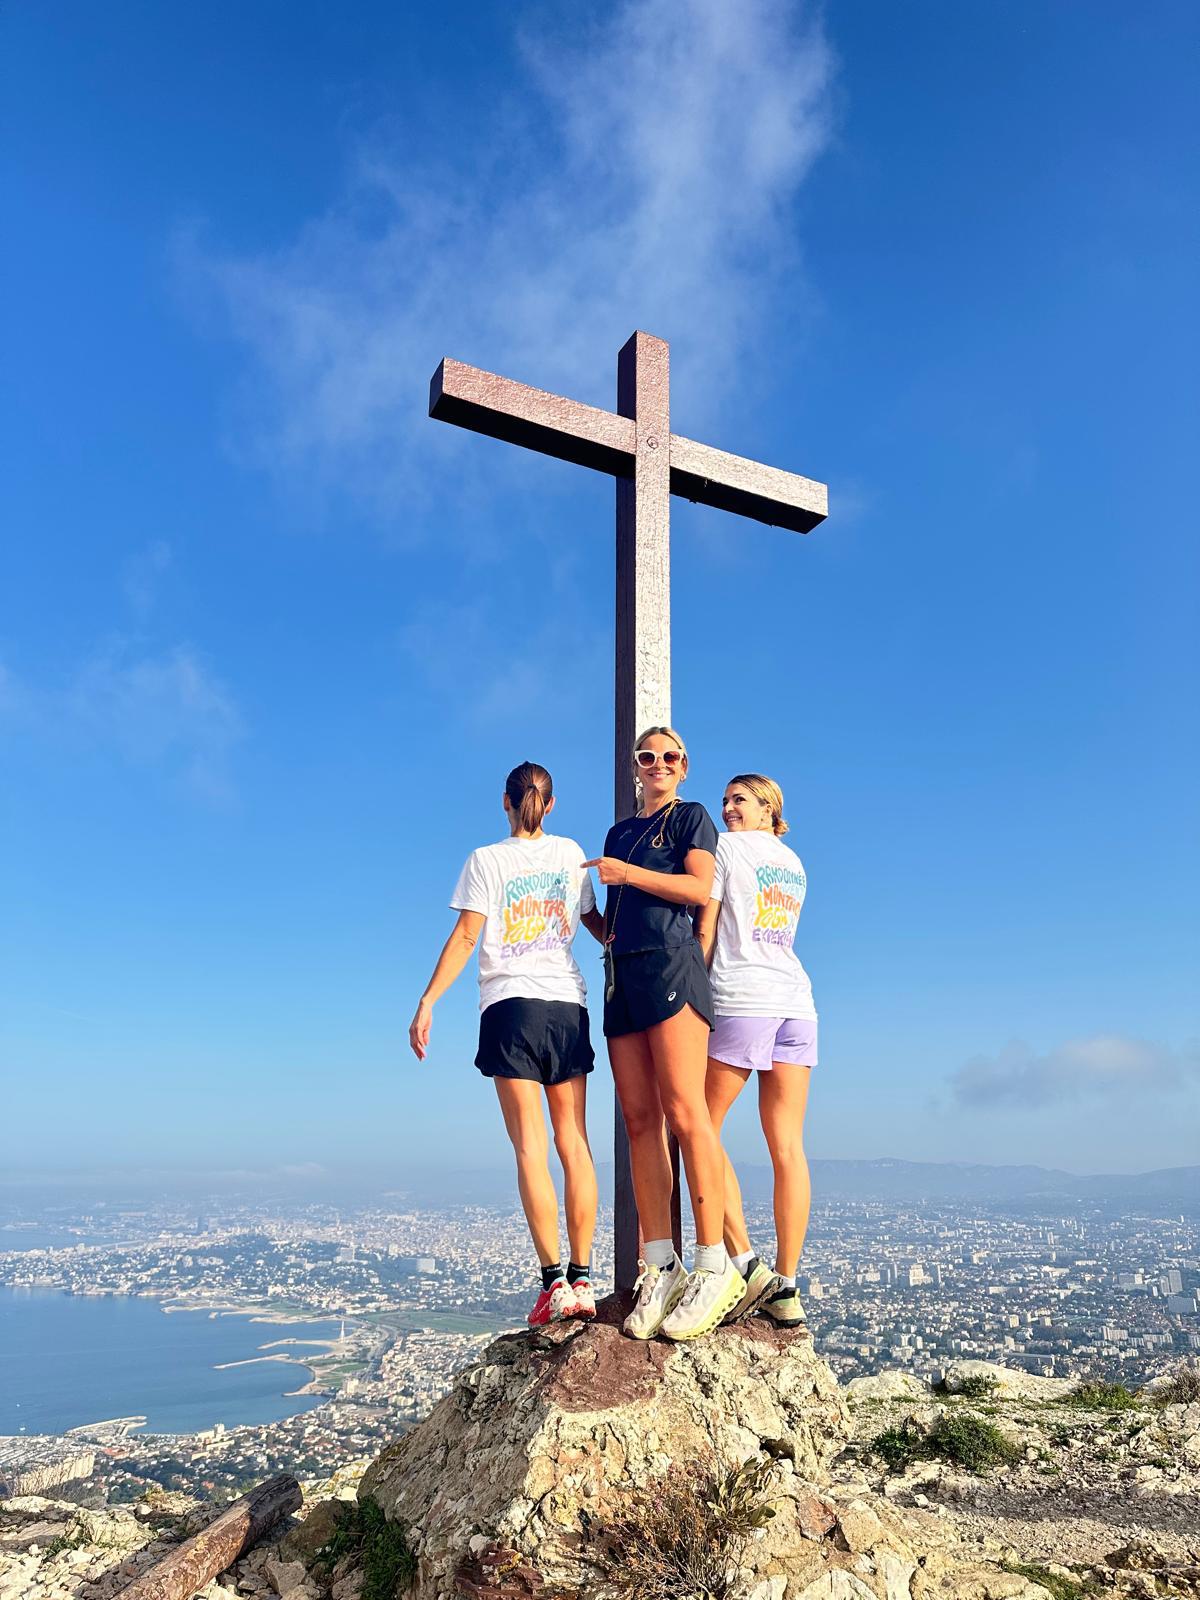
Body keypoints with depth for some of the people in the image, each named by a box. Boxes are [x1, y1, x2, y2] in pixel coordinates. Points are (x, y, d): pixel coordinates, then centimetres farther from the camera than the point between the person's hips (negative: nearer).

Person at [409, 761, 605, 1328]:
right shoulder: (571, 853, 10)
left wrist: (427, 1003, -4)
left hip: (510, 1004, -3)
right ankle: (582, 1280, 6)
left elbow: (465, 938, -6)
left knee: (530, 1149, -3)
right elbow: (595, 922, 20)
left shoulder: (487, 860, 0)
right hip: (569, 1005, 3)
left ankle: (554, 1282, -7)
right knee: (575, 1145, 6)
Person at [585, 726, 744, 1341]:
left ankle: (715, 1267, -11)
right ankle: (660, 1267, 1)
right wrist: (610, 940, 10)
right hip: (621, 973, 6)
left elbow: (700, 887, -7)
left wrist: (628, 873, -9)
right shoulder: (619, 832, 25)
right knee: (639, 1120, -1)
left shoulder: (691, 817, 8)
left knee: (684, 1112, -14)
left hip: (669, 964, -6)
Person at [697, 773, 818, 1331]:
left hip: (742, 998, -6)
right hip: (796, 1001, 6)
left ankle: (746, 1264, -6)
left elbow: (705, 932, -1)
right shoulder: (794, 862, 22)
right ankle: (786, 1289, 3)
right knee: (787, 1147, 2)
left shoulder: (725, 845, 3)